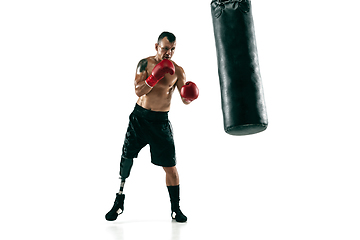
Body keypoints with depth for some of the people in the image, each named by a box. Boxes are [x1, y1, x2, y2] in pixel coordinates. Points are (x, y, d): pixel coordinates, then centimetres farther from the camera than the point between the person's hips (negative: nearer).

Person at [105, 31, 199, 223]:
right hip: (139, 117, 1)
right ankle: (119, 202, 18)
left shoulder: (177, 70, -3)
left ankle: (176, 209, 12)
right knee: (126, 158, 1)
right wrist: (155, 76, -26)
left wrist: (189, 95, -29)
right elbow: (138, 91, -13)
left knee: (170, 166, -3)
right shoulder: (145, 63, -2)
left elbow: (185, 100, -6)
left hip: (160, 121, -1)